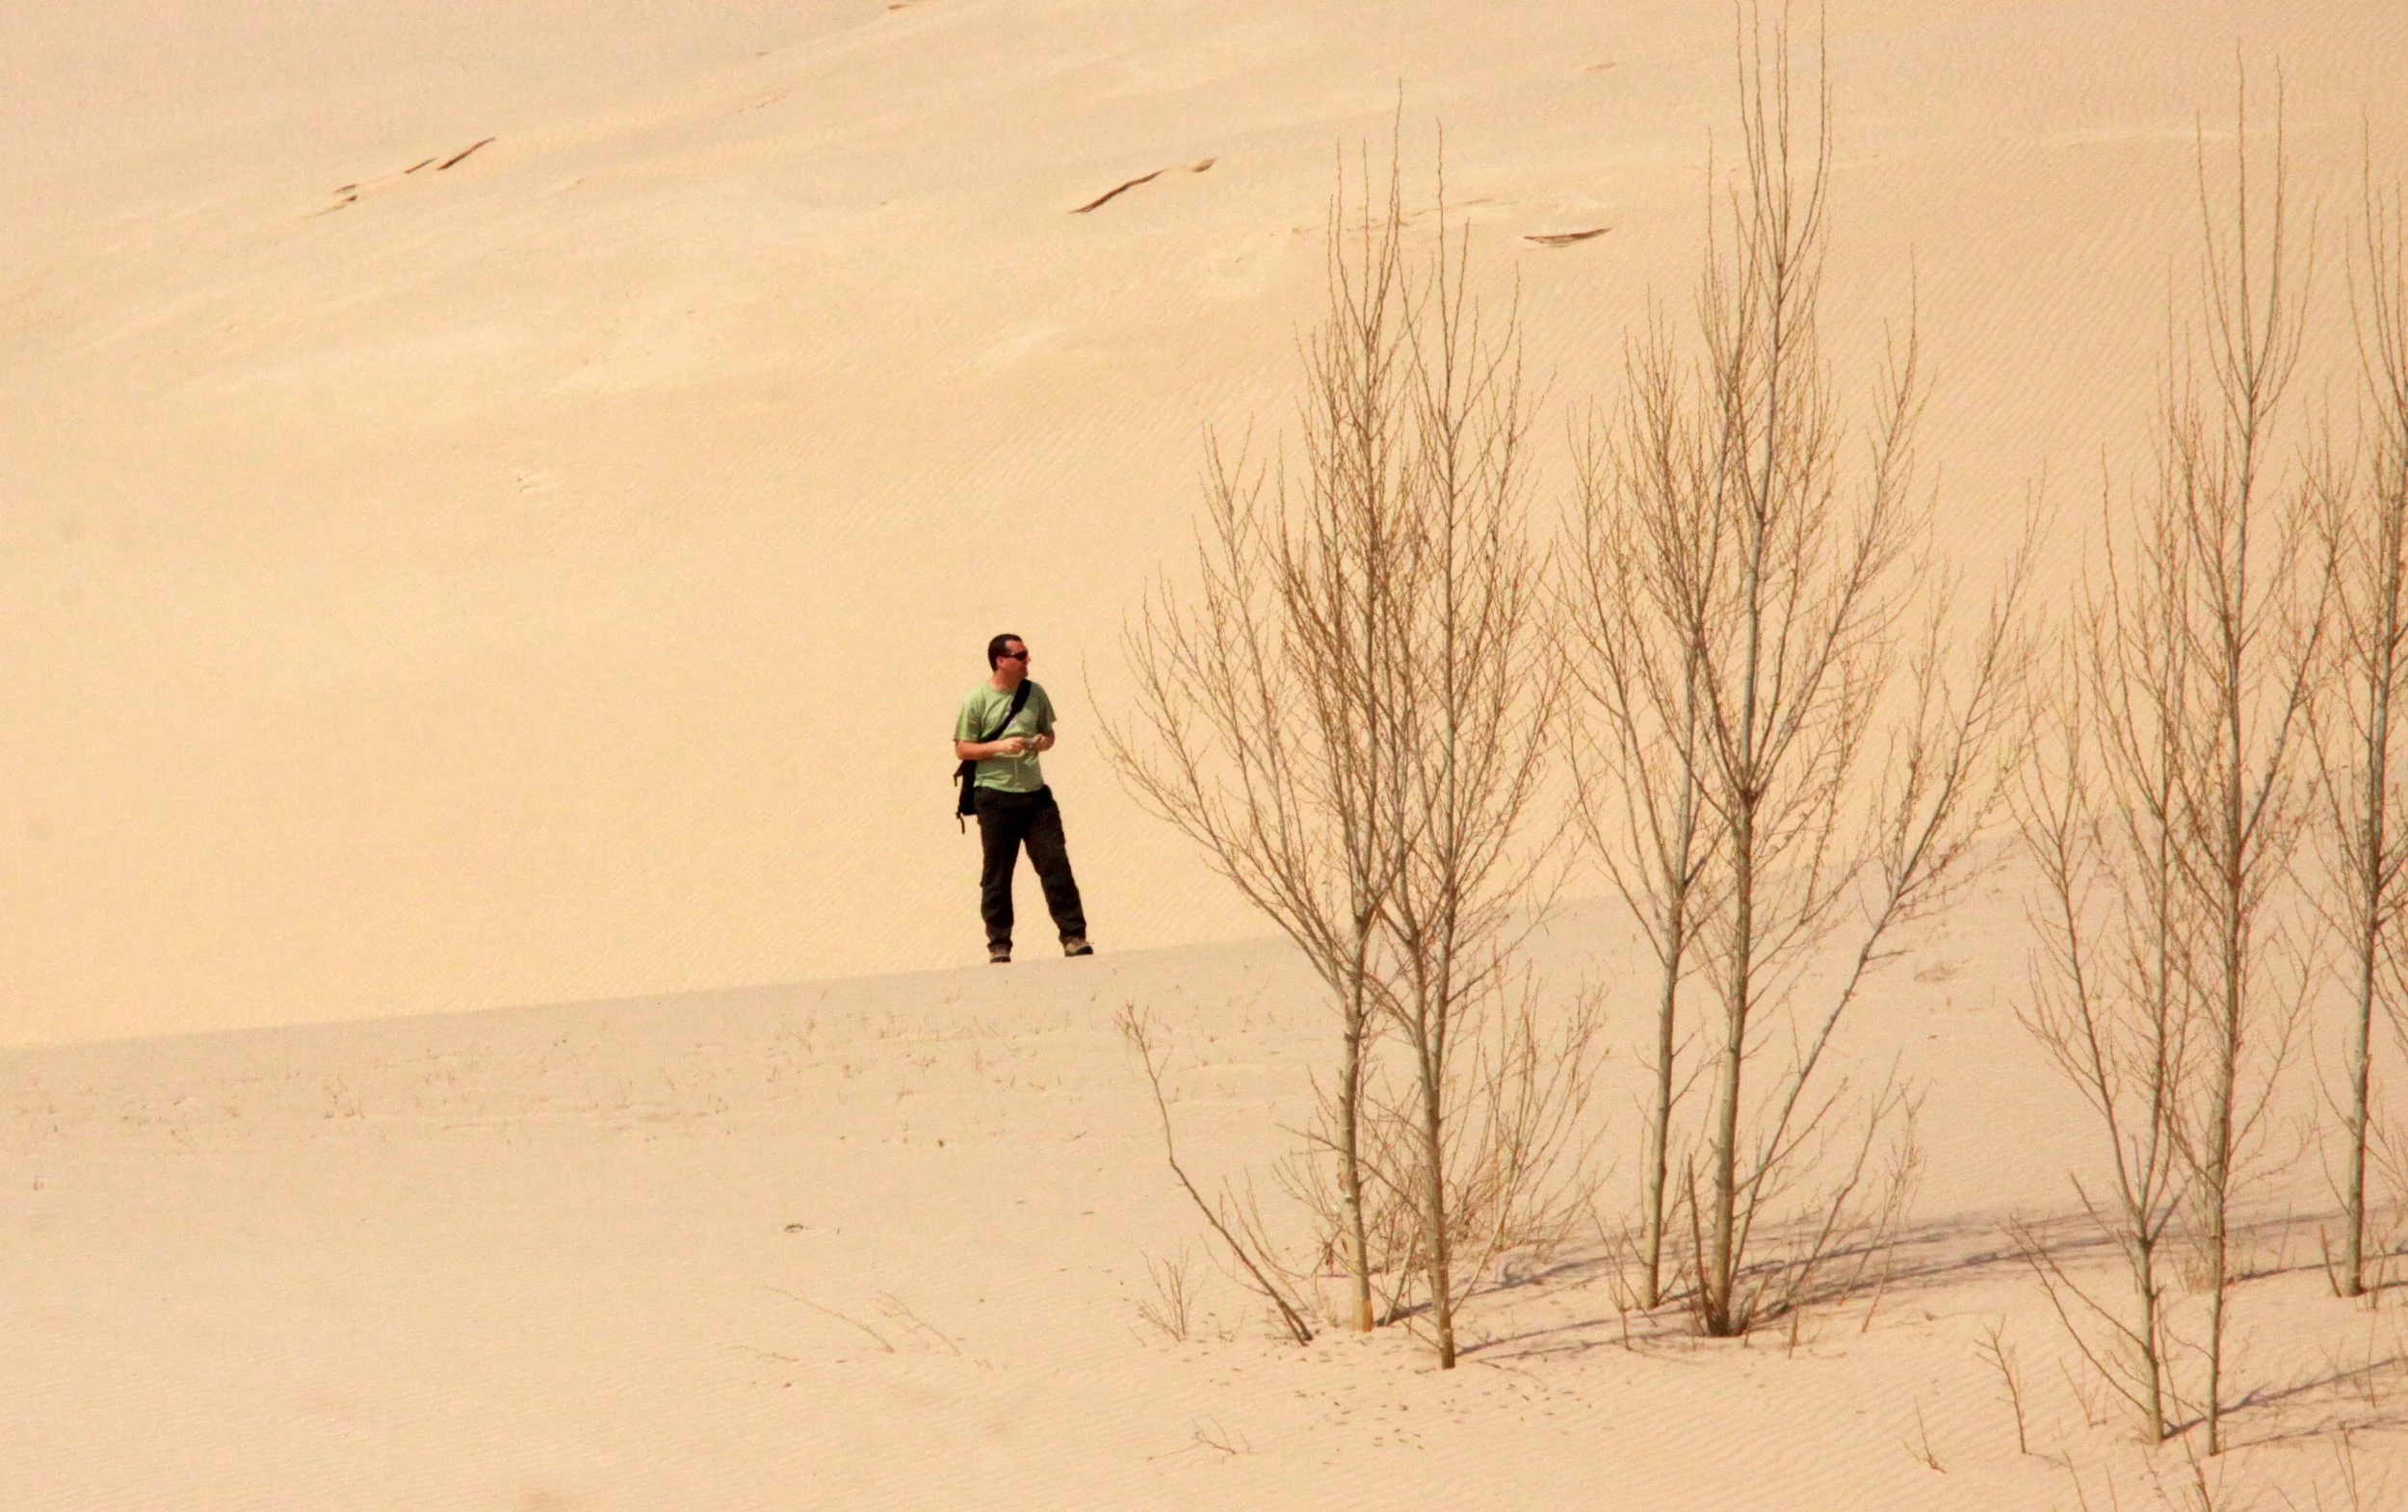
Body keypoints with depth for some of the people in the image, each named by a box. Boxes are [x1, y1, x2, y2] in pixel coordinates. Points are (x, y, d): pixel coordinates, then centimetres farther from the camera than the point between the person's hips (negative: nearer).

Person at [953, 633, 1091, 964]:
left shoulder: (1034, 693, 8)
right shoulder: (977, 700, -5)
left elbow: (1049, 733, 20)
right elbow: (962, 750, -4)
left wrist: (1044, 741, -3)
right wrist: (1000, 746, -18)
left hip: (1034, 792, 4)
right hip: (995, 796, -4)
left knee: (1055, 863, -1)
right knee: (997, 874, 3)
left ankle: (1073, 936, 2)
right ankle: (999, 945, 11)